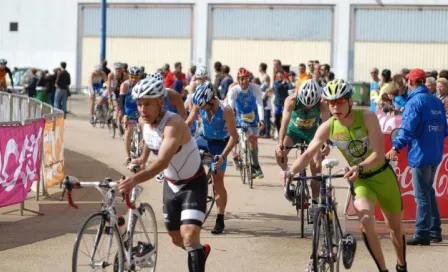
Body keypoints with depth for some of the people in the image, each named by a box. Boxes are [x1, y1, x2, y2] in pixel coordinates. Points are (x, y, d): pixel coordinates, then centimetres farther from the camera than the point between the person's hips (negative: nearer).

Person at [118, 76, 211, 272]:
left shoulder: (173, 124, -34)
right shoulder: (146, 122, -10)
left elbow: (163, 162, -49)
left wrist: (135, 179, -61)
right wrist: (143, 158, 19)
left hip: (193, 185, -7)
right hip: (171, 184, 8)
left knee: (189, 234, -24)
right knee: (176, 238, 18)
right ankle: (200, 251, 49)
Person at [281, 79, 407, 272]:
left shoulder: (367, 117, -23)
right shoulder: (327, 127, -15)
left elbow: (378, 154, -28)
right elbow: (308, 154, -22)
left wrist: (359, 167, -46)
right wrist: (291, 171, -41)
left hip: (383, 175, -1)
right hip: (360, 180, 1)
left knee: (395, 228, 13)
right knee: (366, 220, -27)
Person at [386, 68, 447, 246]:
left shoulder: (414, 102, -13)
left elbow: (407, 128, -26)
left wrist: (396, 147, -35)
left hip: (421, 154, -8)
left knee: (422, 195, -5)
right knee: (429, 192, 18)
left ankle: (422, 234, -4)